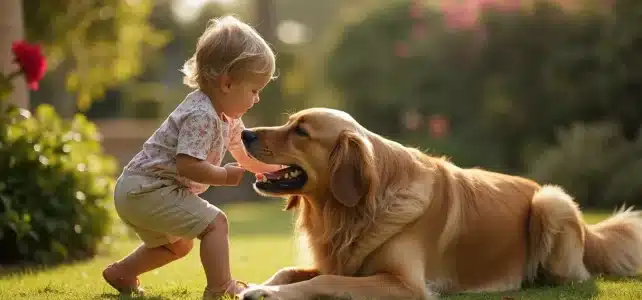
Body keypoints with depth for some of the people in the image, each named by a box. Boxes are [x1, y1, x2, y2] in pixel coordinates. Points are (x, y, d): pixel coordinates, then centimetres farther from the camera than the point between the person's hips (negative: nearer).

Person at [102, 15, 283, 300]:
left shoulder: (227, 117, 8)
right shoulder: (201, 115, -24)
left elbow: (246, 156, 20)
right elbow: (188, 165, -32)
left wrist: (278, 169, 10)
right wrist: (225, 176, -20)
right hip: (147, 189, -11)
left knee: (179, 245, 31)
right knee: (214, 222, -18)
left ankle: (121, 272, 40)